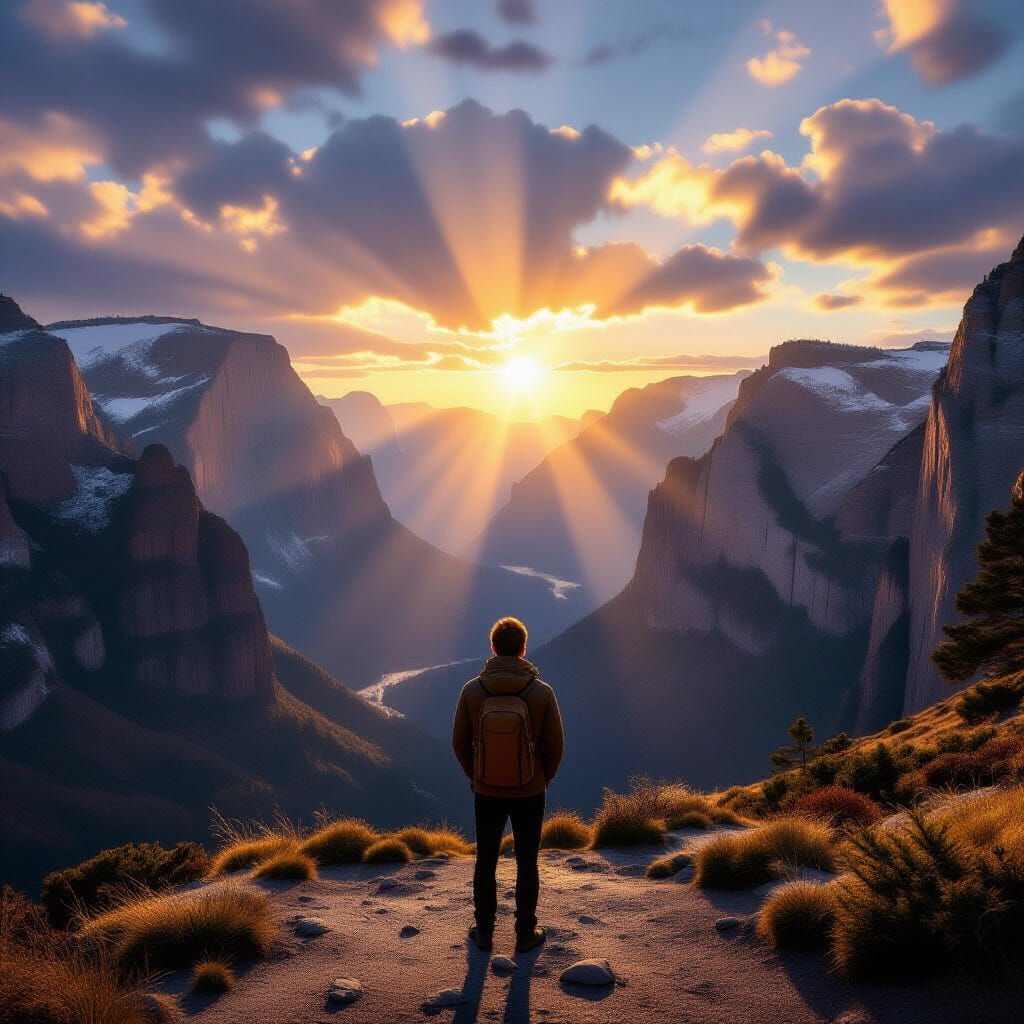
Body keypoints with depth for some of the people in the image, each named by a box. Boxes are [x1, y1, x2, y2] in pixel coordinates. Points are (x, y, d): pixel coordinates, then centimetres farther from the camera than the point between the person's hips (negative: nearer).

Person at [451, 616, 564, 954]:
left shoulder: (472, 690, -14)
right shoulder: (541, 691, -17)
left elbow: (460, 742, -5)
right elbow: (555, 745, -9)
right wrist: (545, 778, 9)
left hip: (487, 791, 1)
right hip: (530, 792, -1)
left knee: (485, 861, 18)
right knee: (527, 863, 16)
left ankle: (484, 932, 31)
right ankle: (525, 934, 29)